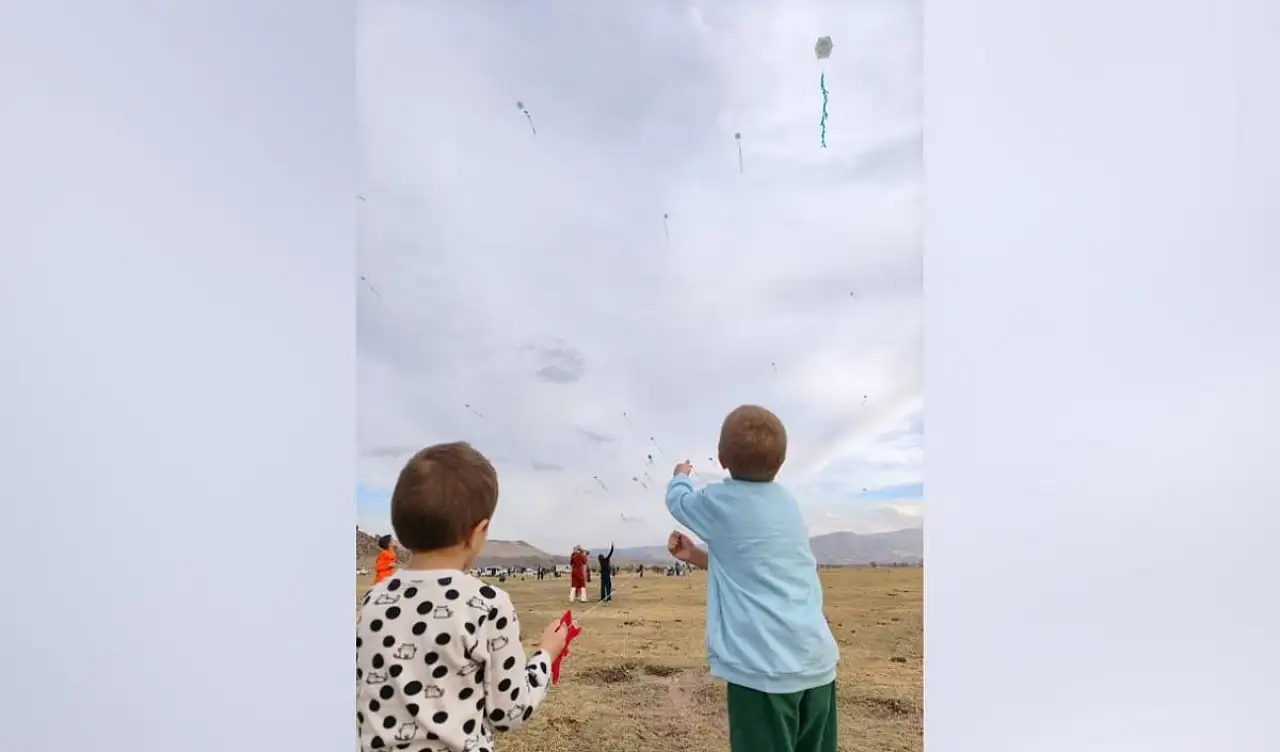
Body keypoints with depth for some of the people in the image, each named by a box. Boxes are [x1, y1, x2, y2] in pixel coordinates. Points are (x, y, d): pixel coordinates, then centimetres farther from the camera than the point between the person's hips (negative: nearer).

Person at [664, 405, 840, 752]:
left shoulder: (719, 502, -8)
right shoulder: (787, 502, 10)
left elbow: (678, 499, 14)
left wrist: (680, 474, 33)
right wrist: (696, 556, 17)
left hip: (764, 667, -7)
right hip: (816, 662, 7)